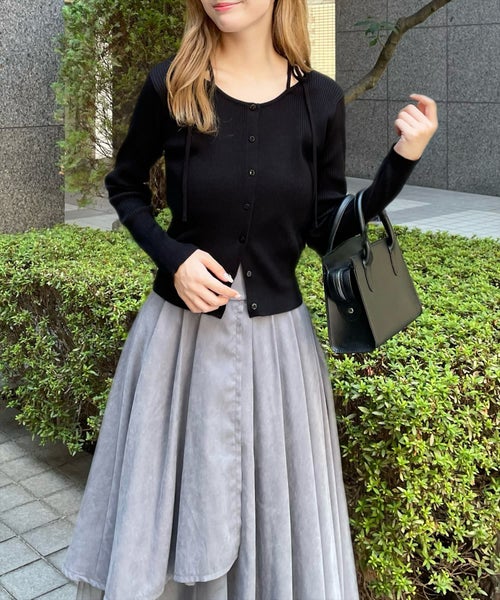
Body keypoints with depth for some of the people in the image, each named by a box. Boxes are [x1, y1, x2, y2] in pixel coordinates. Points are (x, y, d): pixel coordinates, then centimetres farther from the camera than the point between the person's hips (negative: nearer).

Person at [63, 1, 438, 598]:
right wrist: (172, 257, -10)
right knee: (167, 505, 16)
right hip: (181, 333, -1)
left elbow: (328, 231, 1)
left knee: (275, 517, 14)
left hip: (276, 342, 1)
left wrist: (402, 159, -10)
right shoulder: (171, 85, -8)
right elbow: (124, 186, 6)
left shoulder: (320, 100, -3)